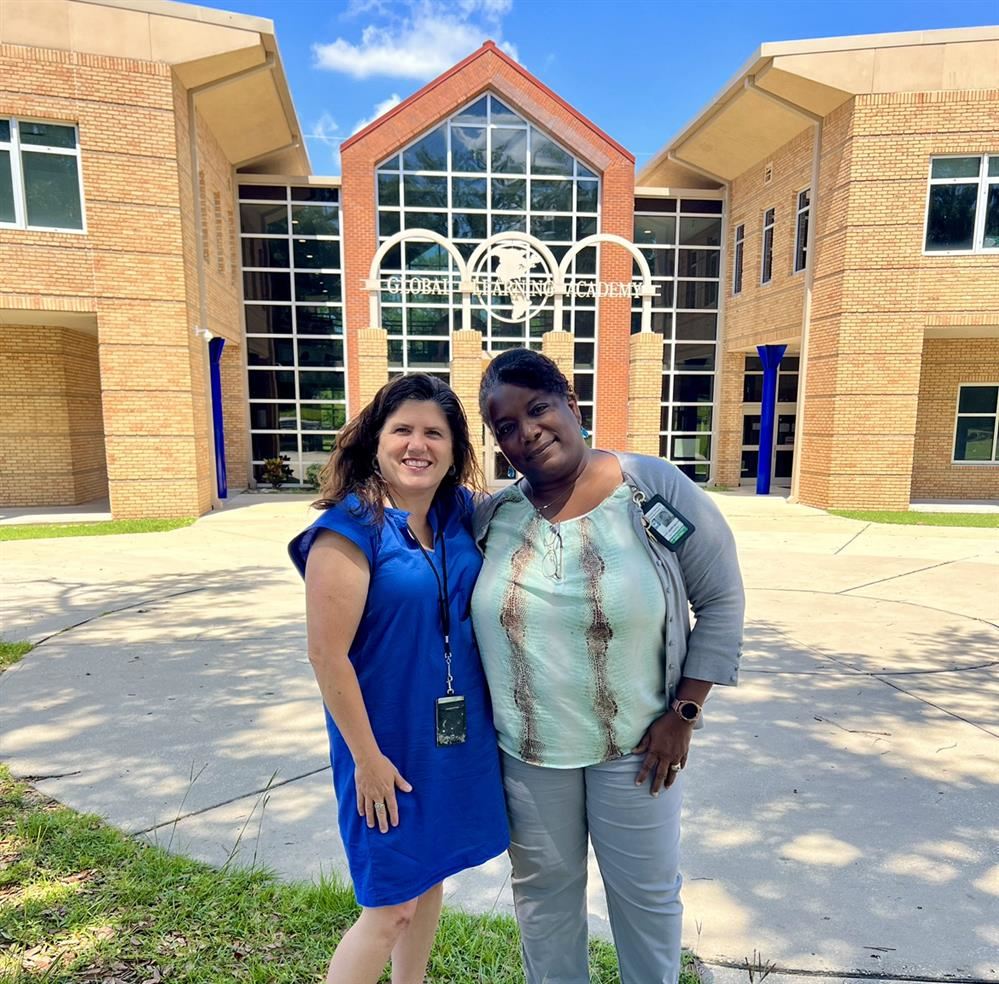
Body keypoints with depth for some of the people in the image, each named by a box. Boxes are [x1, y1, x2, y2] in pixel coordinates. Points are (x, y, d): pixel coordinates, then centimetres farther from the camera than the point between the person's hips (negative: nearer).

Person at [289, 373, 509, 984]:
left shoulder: (461, 514, -2)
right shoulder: (350, 528, -20)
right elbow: (327, 655, -19)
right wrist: (367, 758, -14)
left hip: (459, 736, 6)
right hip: (390, 744, -6)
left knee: (431, 874, 24)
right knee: (392, 905, 8)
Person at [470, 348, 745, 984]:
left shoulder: (658, 489, -15)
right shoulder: (492, 516, -7)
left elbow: (721, 601, -8)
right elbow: (456, 613, 7)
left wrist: (684, 714, -10)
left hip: (636, 742, -2)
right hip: (526, 747, 3)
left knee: (646, 888, 20)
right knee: (544, 886, 23)